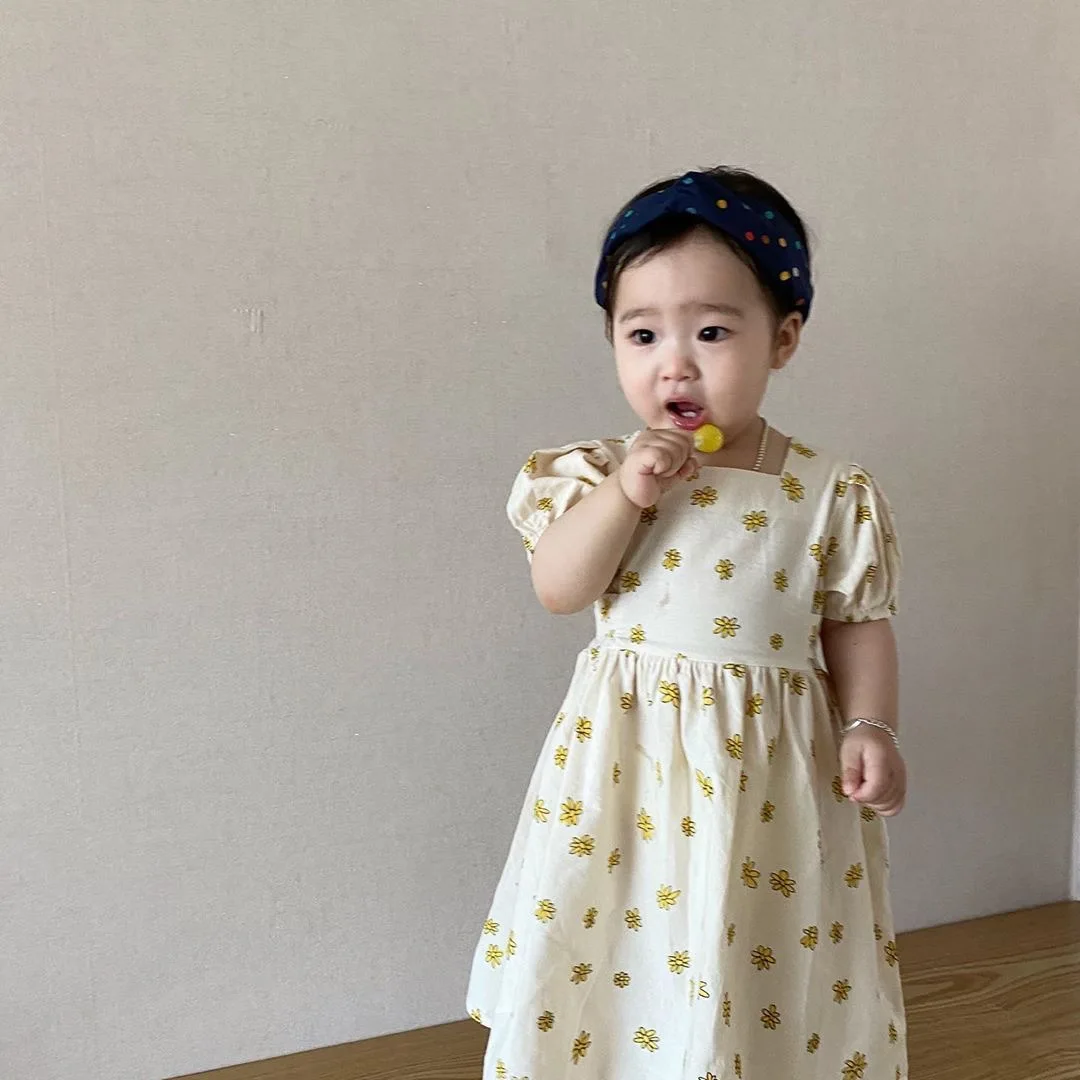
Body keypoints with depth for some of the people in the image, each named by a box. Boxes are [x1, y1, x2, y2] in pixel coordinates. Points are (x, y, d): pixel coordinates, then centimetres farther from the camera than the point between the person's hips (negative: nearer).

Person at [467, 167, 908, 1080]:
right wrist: (626, 493, -20)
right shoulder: (603, 475, -2)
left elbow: (857, 624, 2)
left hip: (769, 774, 0)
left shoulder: (831, 495, -3)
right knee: (613, 968, 11)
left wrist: (870, 725, -11)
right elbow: (559, 588, -10)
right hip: (626, 756, 1)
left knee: (768, 992, 9)